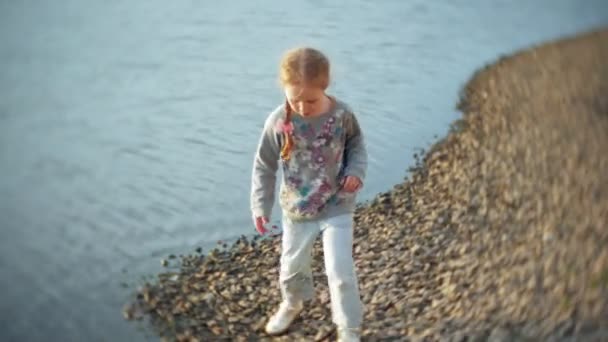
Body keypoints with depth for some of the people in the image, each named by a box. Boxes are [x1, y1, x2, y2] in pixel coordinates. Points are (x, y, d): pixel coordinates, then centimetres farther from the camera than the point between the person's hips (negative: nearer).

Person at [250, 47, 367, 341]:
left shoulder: (342, 115, -16)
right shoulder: (278, 122, -18)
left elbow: (356, 144, 5)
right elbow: (264, 167, -7)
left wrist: (356, 171, -13)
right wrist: (261, 206, -9)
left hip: (337, 207, -1)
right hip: (297, 210, 1)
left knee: (341, 272, -3)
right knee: (292, 266, 20)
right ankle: (292, 303, 52)